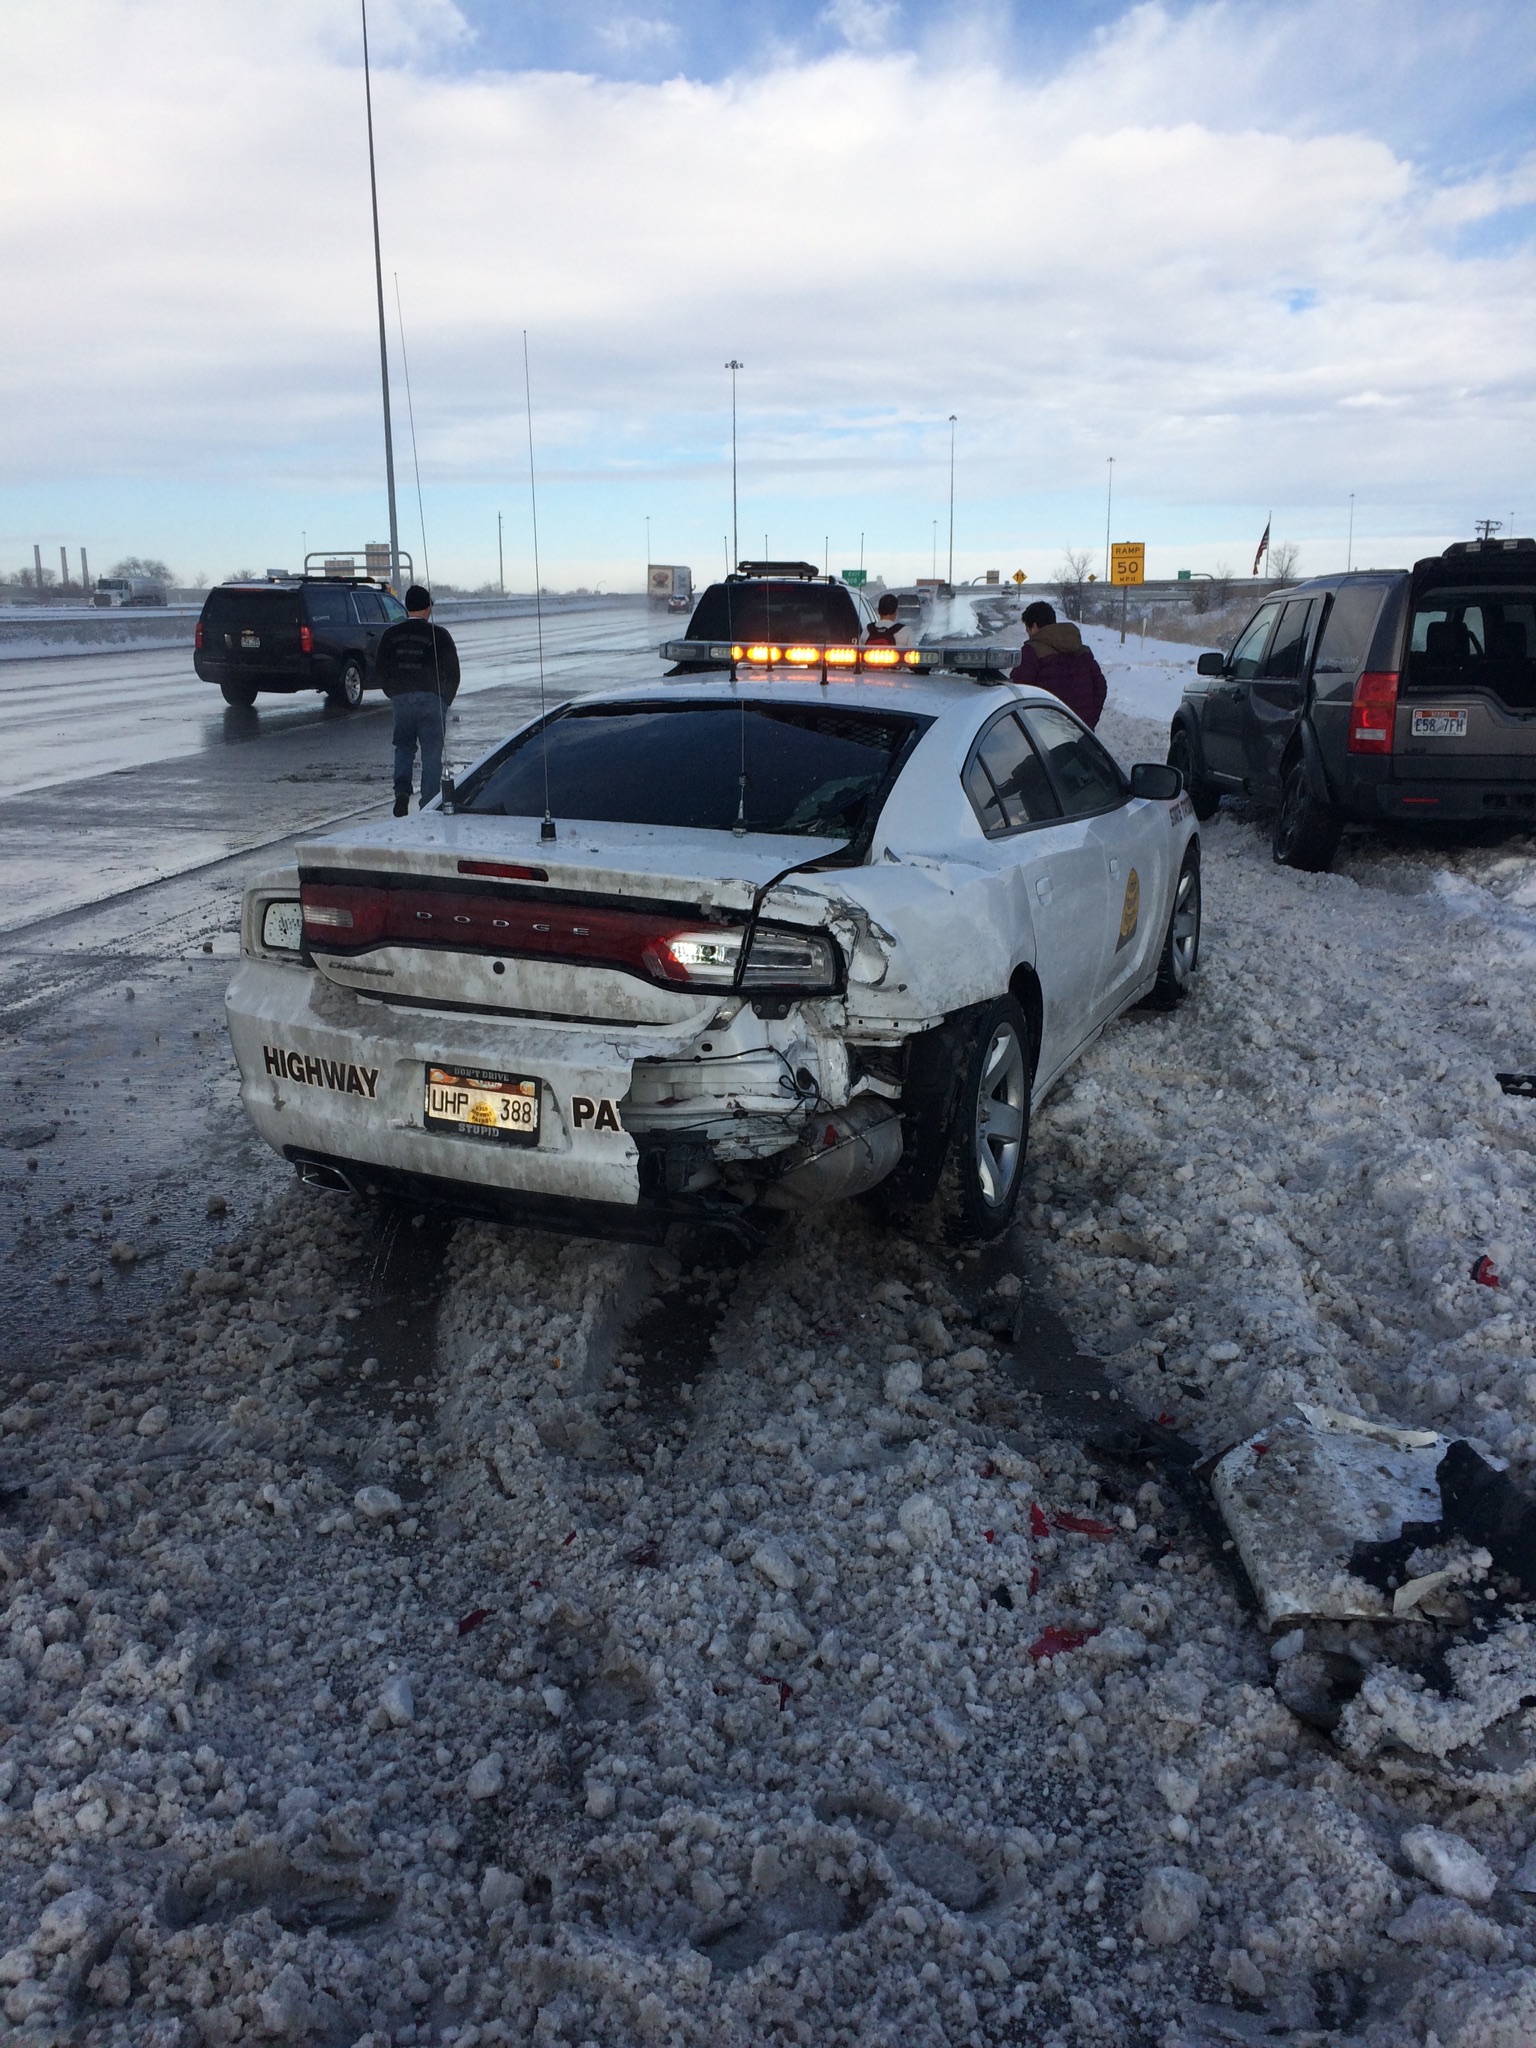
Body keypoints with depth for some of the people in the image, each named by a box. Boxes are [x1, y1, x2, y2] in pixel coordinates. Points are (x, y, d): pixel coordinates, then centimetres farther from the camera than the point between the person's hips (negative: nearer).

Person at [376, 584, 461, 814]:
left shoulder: (390, 635, 5)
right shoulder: (439, 635, -4)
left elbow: (380, 670, 8)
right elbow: (452, 672, -2)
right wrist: (444, 701, 10)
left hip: (401, 699, 3)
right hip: (431, 700, -3)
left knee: (404, 747, 19)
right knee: (432, 753, 3)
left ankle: (402, 789, -4)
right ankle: (428, 806, 1)